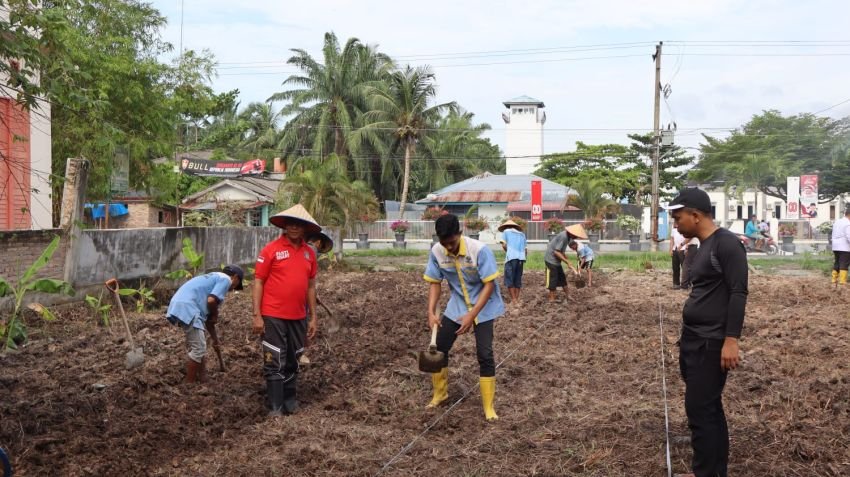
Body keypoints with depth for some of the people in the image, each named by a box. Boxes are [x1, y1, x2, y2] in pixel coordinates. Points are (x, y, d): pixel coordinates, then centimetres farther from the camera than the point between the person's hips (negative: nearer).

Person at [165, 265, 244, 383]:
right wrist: (215, 315, 6)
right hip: (187, 308, -10)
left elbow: (208, 318, 33)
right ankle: (189, 383, 3)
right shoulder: (226, 279, 2)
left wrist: (215, 337, 39)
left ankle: (202, 380, 26)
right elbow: (211, 300, -15)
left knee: (198, 347, 19)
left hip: (179, 306, 10)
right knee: (198, 349, -4)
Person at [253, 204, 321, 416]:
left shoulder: (309, 253, 6)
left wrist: (313, 317, 11)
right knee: (274, 363, 1)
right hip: (274, 317, -5)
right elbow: (258, 282, -7)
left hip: (298, 317, 5)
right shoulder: (271, 249, -8)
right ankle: (275, 408, 9)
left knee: (292, 363, 15)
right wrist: (257, 315, -11)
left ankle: (291, 403, 28)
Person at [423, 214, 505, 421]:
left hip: (484, 307, -4)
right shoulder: (436, 251, -15)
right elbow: (435, 283, -3)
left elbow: (489, 284, -25)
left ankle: (488, 407, 3)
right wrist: (431, 312, -16)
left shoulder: (480, 250, -28)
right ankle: (440, 393, 29)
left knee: (485, 354, -11)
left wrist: (471, 315, -30)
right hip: (456, 306, 4)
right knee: (438, 347, 6)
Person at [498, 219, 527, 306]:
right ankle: (517, 300, 8)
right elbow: (526, 249, 16)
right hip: (521, 258, 5)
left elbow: (504, 245, 2)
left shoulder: (506, 231, 12)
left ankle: (514, 300, -7)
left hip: (511, 258, -5)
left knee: (509, 280, -1)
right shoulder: (522, 234, 24)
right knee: (518, 280, 11)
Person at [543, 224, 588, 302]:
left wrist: (569, 264, 12)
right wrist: (567, 262, -21)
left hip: (556, 261, 10)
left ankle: (567, 295, 25)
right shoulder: (563, 237, -23)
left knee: (562, 278, 15)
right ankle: (551, 299, 5)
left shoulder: (567, 237, 6)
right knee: (553, 280, -3)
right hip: (551, 260, -10)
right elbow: (556, 252, -25)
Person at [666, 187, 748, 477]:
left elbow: (738, 293, -19)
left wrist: (731, 340, -24)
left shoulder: (726, 243, -13)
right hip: (692, 341, 9)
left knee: (700, 410, -7)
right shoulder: (701, 248, 14)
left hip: (711, 344, -9)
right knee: (709, 408, 14)